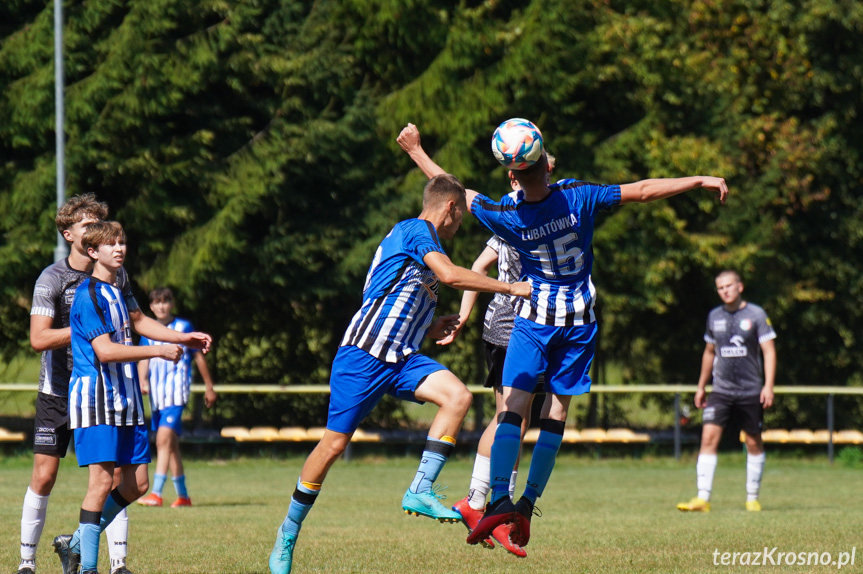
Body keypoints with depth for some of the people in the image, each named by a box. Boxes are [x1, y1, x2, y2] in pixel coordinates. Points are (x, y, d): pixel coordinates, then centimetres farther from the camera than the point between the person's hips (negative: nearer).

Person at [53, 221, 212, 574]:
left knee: (136, 483, 6)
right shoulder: (89, 294, -11)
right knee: (102, 480, -13)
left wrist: (183, 339, 25)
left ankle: (77, 543, 16)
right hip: (96, 398, -9)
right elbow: (105, 350, -20)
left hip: (125, 399, 9)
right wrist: (159, 350, -18)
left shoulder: (116, 291, 17)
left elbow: (137, 324, 32)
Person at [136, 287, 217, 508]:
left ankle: (156, 493, -26)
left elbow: (199, 357, 7)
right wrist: (142, 382, -13)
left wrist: (209, 387, 11)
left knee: (164, 439, -20)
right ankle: (183, 496, 20)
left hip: (177, 393, -6)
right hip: (157, 396, 6)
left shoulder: (184, 327, 0)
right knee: (171, 444, 11)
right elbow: (144, 359, 6)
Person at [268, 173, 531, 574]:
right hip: (363, 356, -8)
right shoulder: (415, 231, -6)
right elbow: (451, 275, -24)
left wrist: (430, 330, 16)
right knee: (335, 443, -4)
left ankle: (420, 491, -17)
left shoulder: (418, 236, 22)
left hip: (400, 358, 8)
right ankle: (287, 536, 10)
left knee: (458, 396, -16)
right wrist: (509, 288, -18)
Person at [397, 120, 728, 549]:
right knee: (555, 414, 5)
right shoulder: (577, 196, -14)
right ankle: (527, 505, 2)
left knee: (513, 409, -6)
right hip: (578, 320, 2)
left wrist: (416, 150, 11)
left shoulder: (505, 215, -15)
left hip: (533, 318, -2)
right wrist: (700, 181, -2)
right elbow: (643, 191, -10)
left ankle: (500, 500, -23)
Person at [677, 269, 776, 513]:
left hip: (750, 392, -2)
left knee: (753, 443, 6)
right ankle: (703, 499, -16)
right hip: (721, 390, 2)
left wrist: (769, 386, -16)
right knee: (709, 437, -12)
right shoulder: (714, 316, 8)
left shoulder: (756, 315, -4)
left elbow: (769, 350, -6)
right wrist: (701, 387, 20)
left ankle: (752, 497, 20)